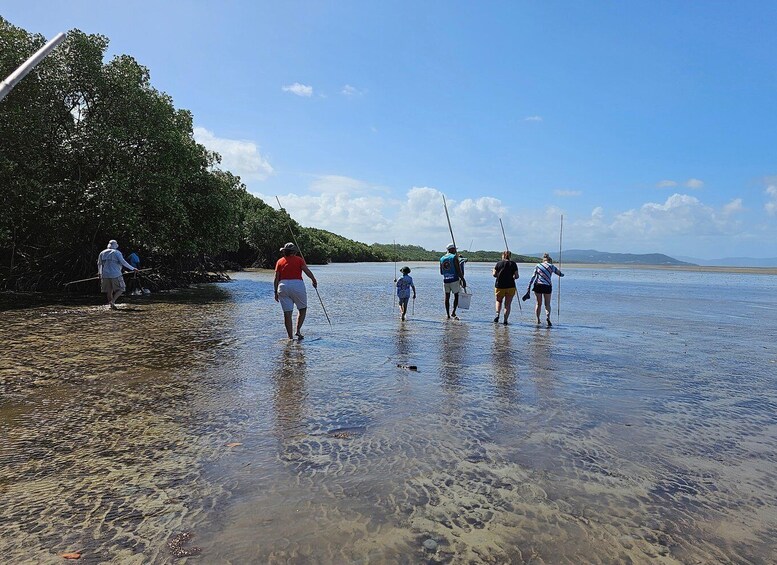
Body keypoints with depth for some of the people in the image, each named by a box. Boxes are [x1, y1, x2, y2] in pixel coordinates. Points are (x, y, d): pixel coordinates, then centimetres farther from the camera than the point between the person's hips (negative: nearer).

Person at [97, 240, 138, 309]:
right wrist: (133, 268, -8)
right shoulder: (117, 253, -5)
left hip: (105, 275, 5)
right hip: (115, 275, -5)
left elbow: (99, 264, 23)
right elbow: (123, 262, -13)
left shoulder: (102, 253, 12)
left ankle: (112, 306, 14)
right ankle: (112, 301, -15)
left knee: (109, 291, 13)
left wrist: (99, 272, 39)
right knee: (120, 289, 4)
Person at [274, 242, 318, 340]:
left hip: (283, 286, 3)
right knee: (302, 309, 15)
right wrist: (314, 280, 6)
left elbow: (276, 279, 8)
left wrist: (276, 292, 13)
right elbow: (307, 271, -8)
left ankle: (290, 337, 4)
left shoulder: (280, 261, 12)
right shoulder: (299, 259, 5)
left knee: (287, 313, 4)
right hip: (297, 285, -2)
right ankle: (298, 330, 2)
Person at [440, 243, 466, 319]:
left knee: (447, 297, 8)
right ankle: (453, 312, -6)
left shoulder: (441, 259, 10)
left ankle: (448, 315, 8)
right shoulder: (454, 257, -7)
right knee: (456, 296, 6)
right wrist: (463, 279, -8)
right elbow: (458, 270, -12)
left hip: (445, 280, 5)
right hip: (454, 279, -5)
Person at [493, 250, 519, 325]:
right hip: (511, 287, 0)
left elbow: (494, 274, -4)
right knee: (507, 304, 7)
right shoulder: (513, 264, 1)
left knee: (499, 301, 20)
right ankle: (505, 321, 3)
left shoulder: (499, 263, 0)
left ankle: (497, 315, -2)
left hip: (499, 286, 0)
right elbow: (516, 276, -3)